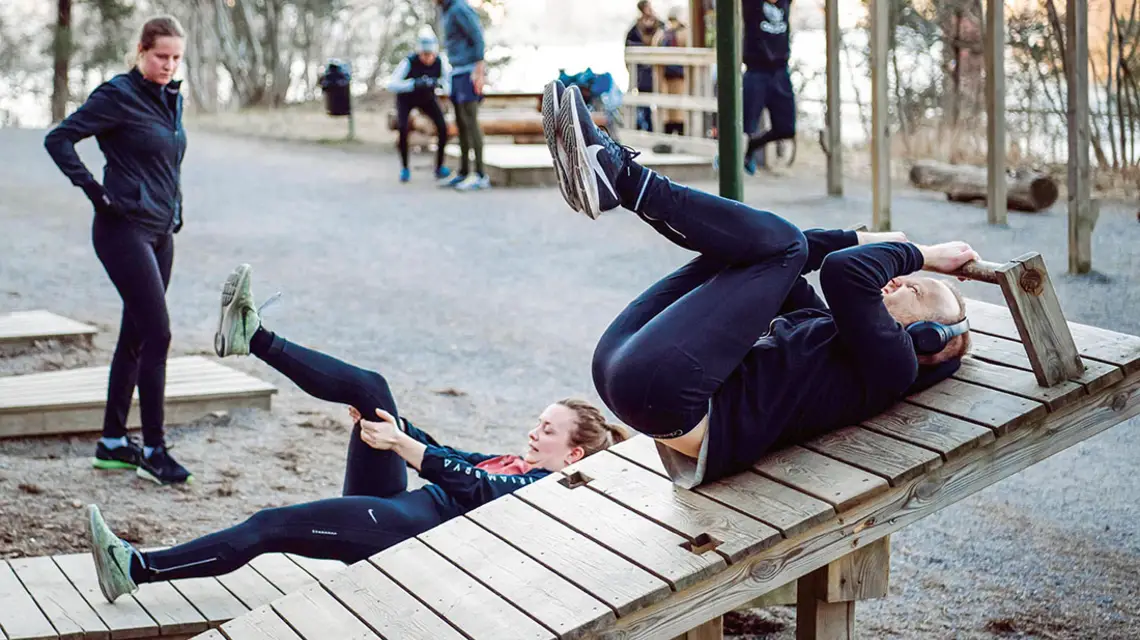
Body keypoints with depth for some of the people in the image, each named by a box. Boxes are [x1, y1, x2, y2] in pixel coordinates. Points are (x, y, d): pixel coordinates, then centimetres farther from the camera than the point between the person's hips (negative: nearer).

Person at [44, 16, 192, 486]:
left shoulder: (171, 99, 12)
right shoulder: (118, 95, -11)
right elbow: (59, 139, -13)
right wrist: (94, 190, -16)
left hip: (160, 231, 8)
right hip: (125, 229, -8)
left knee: (136, 337, 11)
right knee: (156, 334, -11)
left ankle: (113, 442, 20)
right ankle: (154, 450, -4)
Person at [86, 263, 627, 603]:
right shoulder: (515, 466, 25)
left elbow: (472, 487, -18)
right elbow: (452, 458, 24)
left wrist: (403, 445, -23)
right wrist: (392, 427, 13)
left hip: (413, 531, -9)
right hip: (391, 508, 9)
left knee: (269, 526, -21)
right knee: (370, 388, -5)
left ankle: (136, 569, -20)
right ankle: (253, 338, -10)